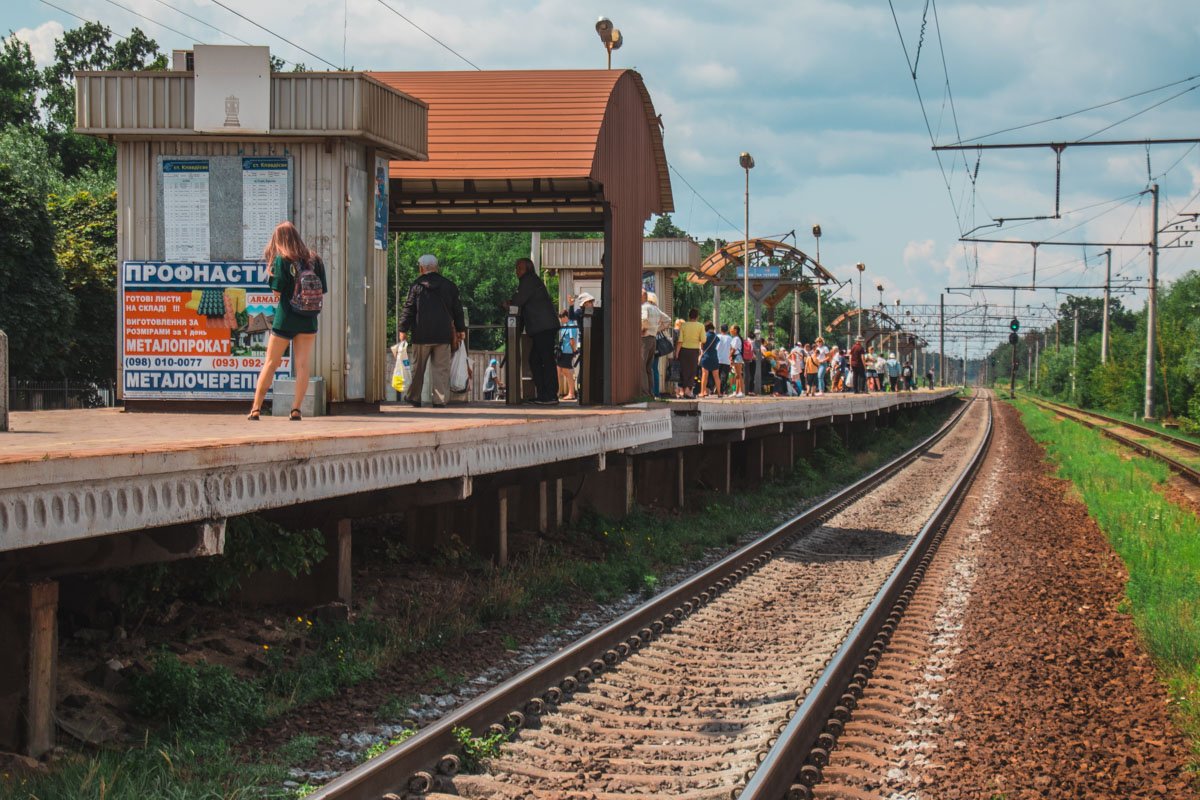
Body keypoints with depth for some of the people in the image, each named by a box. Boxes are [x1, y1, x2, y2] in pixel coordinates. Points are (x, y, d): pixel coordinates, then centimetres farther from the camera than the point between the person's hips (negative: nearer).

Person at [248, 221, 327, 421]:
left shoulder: (281, 260, -8)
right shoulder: (314, 259, 3)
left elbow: (277, 291, -12)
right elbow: (322, 290, 4)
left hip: (285, 318, -3)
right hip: (308, 319, 3)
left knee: (270, 363, 6)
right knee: (303, 365, 2)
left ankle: (256, 408, 9)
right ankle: (296, 409, -4)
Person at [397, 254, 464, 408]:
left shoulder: (417, 286, -2)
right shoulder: (449, 285, 6)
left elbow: (408, 309, -1)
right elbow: (457, 309, 11)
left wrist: (403, 329, 4)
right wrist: (459, 329, 19)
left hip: (421, 335, -1)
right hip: (443, 335, 1)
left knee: (418, 368, 9)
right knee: (442, 368, 2)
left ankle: (414, 399, 14)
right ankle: (440, 400, -4)